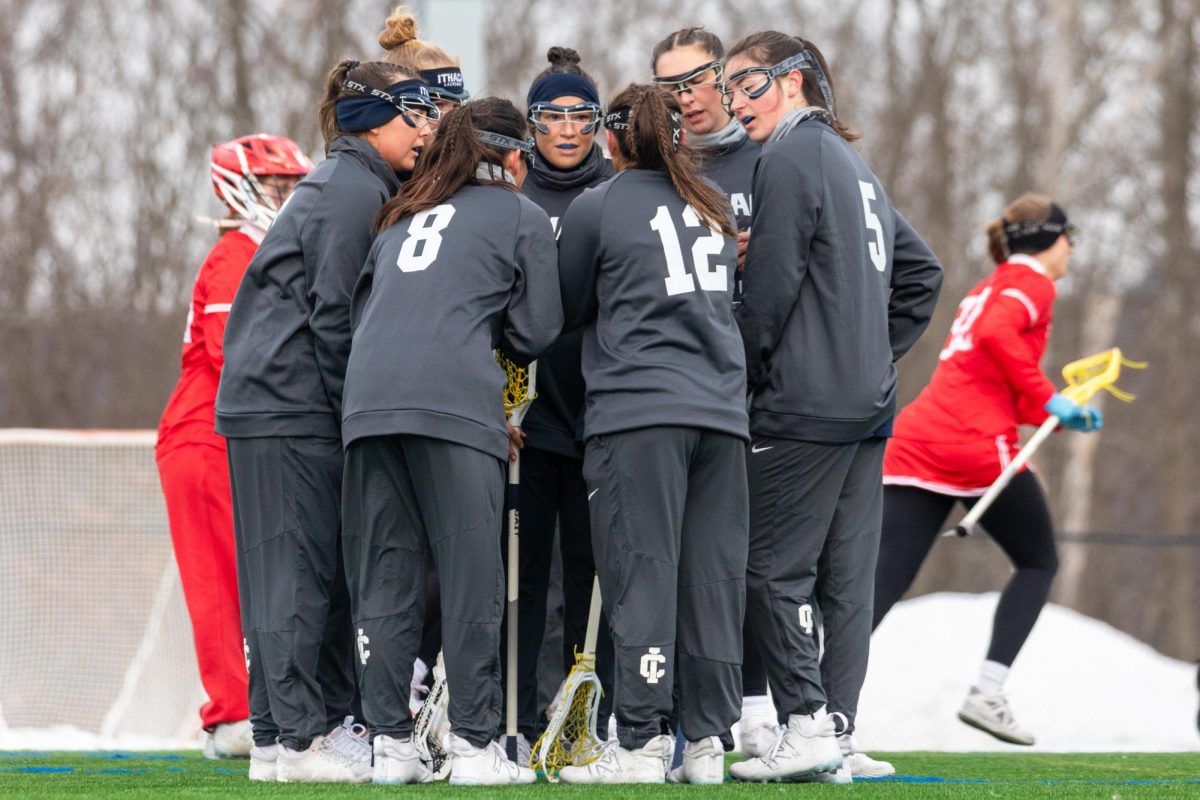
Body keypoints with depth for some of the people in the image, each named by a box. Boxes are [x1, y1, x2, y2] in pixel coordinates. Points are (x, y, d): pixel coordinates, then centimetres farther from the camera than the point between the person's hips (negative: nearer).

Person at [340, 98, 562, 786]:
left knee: (385, 580, 6)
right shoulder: (524, 218, 11)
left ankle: (391, 742, 5)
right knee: (472, 579, -2)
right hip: (454, 404, -5)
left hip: (369, 404, 5)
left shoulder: (405, 217, 26)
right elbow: (536, 331, 9)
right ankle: (474, 744, -4)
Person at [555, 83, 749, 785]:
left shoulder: (595, 209, 1)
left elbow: (569, 310, 12)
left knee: (642, 575, -6)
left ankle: (641, 743, -10)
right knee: (713, 577, 6)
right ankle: (708, 742, 7)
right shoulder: (715, 208, 16)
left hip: (637, 411, -5)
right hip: (722, 409, 5)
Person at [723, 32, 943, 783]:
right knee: (848, 576, 6)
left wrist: (741, 376, -3)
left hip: (805, 409, -9)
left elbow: (768, 289, -14)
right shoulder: (853, 164, 18)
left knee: (774, 568, -5)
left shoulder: (793, 158, -9)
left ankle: (808, 725, -9)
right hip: (870, 406, 9)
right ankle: (837, 738, 6)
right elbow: (921, 273, 24)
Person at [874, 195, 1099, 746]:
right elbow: (996, 335, -20)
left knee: (884, 581, -2)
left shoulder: (989, 288, 28)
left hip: (914, 446, 7)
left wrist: (1061, 417, 25)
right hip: (978, 447, -7)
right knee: (1038, 563, 14)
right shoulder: (1033, 284, 1)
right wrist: (1047, 399, -13)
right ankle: (987, 693, 2)